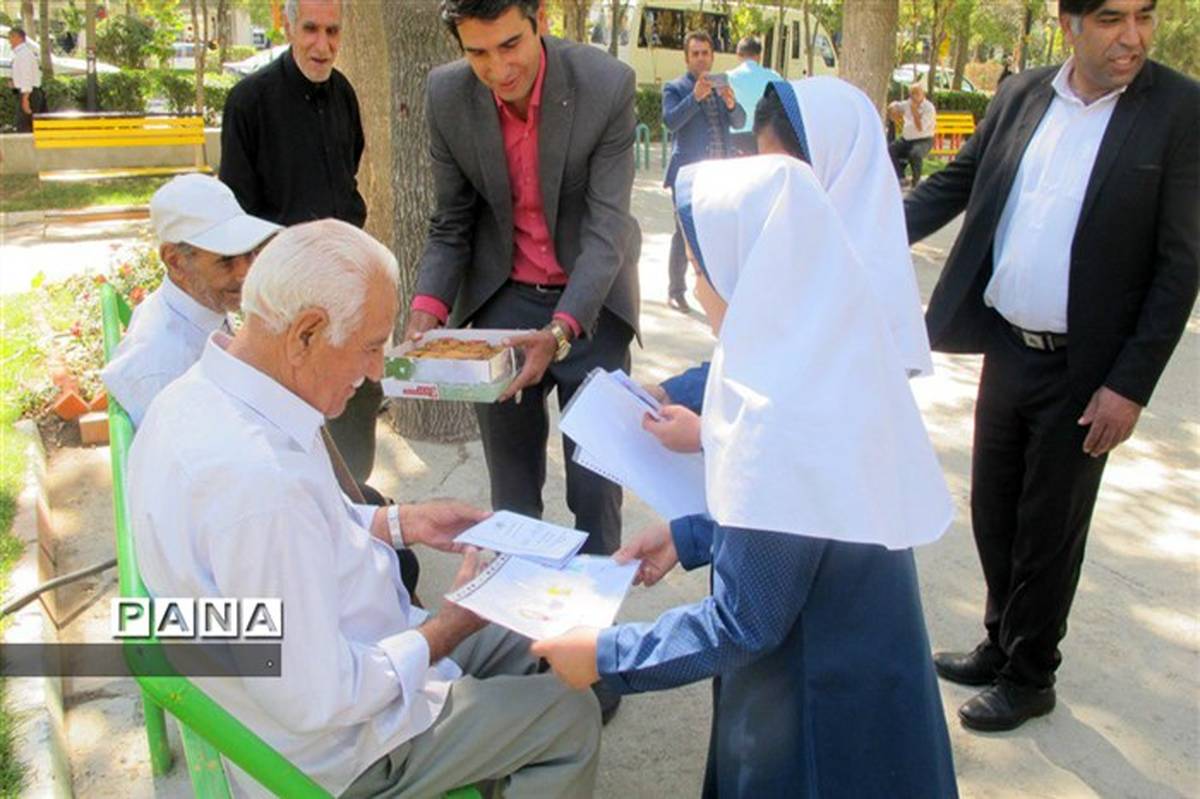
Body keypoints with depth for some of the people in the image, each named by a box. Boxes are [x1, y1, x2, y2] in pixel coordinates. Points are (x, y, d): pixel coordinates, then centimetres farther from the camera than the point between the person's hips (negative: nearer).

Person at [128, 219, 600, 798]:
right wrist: (450, 627, -17)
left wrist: (397, 523, 4)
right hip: (332, 750, -9)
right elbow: (320, 703, -30)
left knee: (531, 644, 18)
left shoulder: (201, 394, -7)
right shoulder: (259, 479, -38)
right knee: (571, 715, 3)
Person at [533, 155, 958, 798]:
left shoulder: (780, 420, -32)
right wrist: (689, 537, 9)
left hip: (817, 716, -8)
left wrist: (605, 655, -15)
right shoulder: (828, 357, -3)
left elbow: (744, 623, -24)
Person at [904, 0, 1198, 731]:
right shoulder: (1021, 96, 2)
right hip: (1006, 349, 5)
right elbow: (956, 183, 12)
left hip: (1083, 370, -4)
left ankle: (1030, 678, 28)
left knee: (1049, 531, 8)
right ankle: (1000, 646, 38)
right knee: (994, 513, 16)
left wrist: (1132, 385, -14)